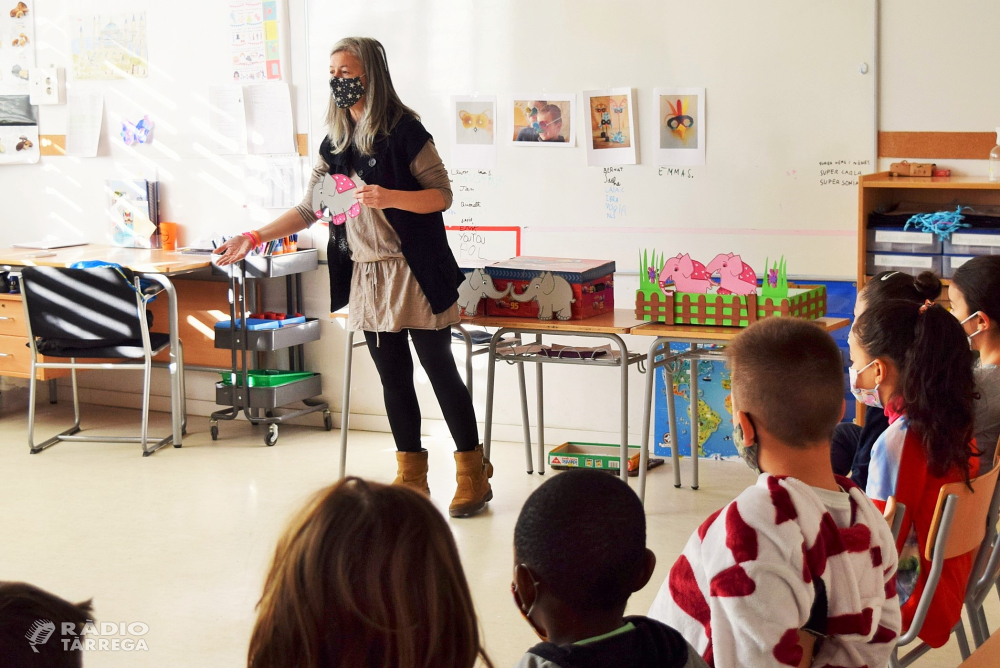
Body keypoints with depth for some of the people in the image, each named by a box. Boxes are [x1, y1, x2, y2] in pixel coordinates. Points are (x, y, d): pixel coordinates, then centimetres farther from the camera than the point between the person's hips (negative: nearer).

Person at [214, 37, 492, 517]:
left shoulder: (404, 131, -8)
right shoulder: (336, 141, 11)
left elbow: (442, 195, -9)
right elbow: (310, 207, 13)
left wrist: (390, 197, -25)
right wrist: (254, 238, 4)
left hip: (412, 271, -6)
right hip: (365, 275, 6)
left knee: (440, 370, -3)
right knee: (393, 375, 10)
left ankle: (473, 474, 6)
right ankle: (411, 476, 20)